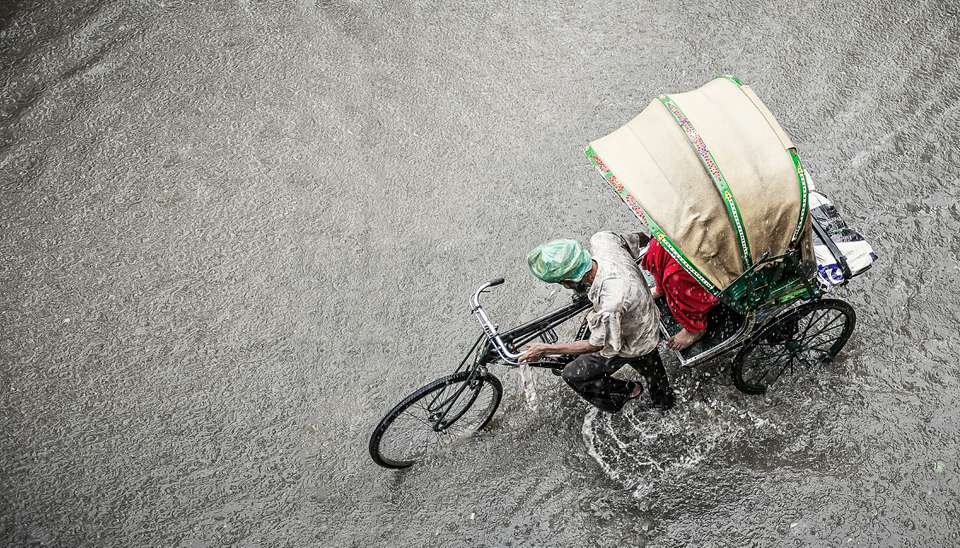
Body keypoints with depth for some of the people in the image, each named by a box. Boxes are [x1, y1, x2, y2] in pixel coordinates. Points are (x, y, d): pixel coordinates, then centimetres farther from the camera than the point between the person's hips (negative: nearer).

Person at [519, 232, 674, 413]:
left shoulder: (610, 306, -46)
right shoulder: (602, 240, -28)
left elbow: (597, 345, -27)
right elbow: (631, 238, -5)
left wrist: (545, 349, -19)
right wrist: (644, 236, 21)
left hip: (634, 344, -7)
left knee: (573, 375, 4)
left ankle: (627, 391, 26)